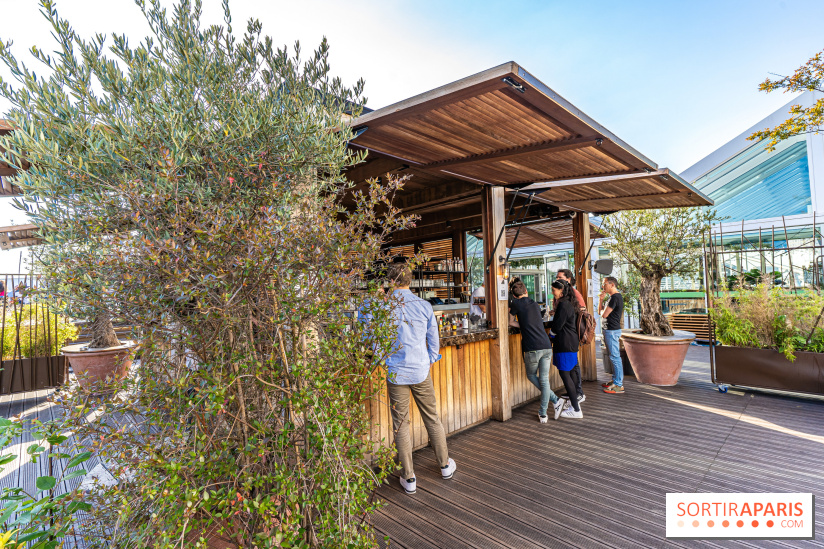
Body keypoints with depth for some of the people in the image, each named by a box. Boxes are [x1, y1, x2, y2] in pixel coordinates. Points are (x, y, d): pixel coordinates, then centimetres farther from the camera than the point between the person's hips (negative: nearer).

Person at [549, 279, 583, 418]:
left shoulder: (563, 305, -17)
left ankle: (576, 410, -3)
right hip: (571, 342, 10)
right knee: (571, 372, 17)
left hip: (565, 343, -10)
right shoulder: (568, 303, 14)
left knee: (564, 374, -7)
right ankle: (575, 402, 28)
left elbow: (557, 326, -17)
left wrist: (551, 334, 0)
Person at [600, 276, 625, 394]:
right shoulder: (616, 296, 16)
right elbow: (601, 312, 18)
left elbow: (604, 315, -19)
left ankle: (619, 385, -2)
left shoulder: (615, 297, -17)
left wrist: (602, 310, 0)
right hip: (610, 330, 11)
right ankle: (615, 380, 26)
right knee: (613, 357, 16)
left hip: (612, 331, -11)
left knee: (615, 357, -6)